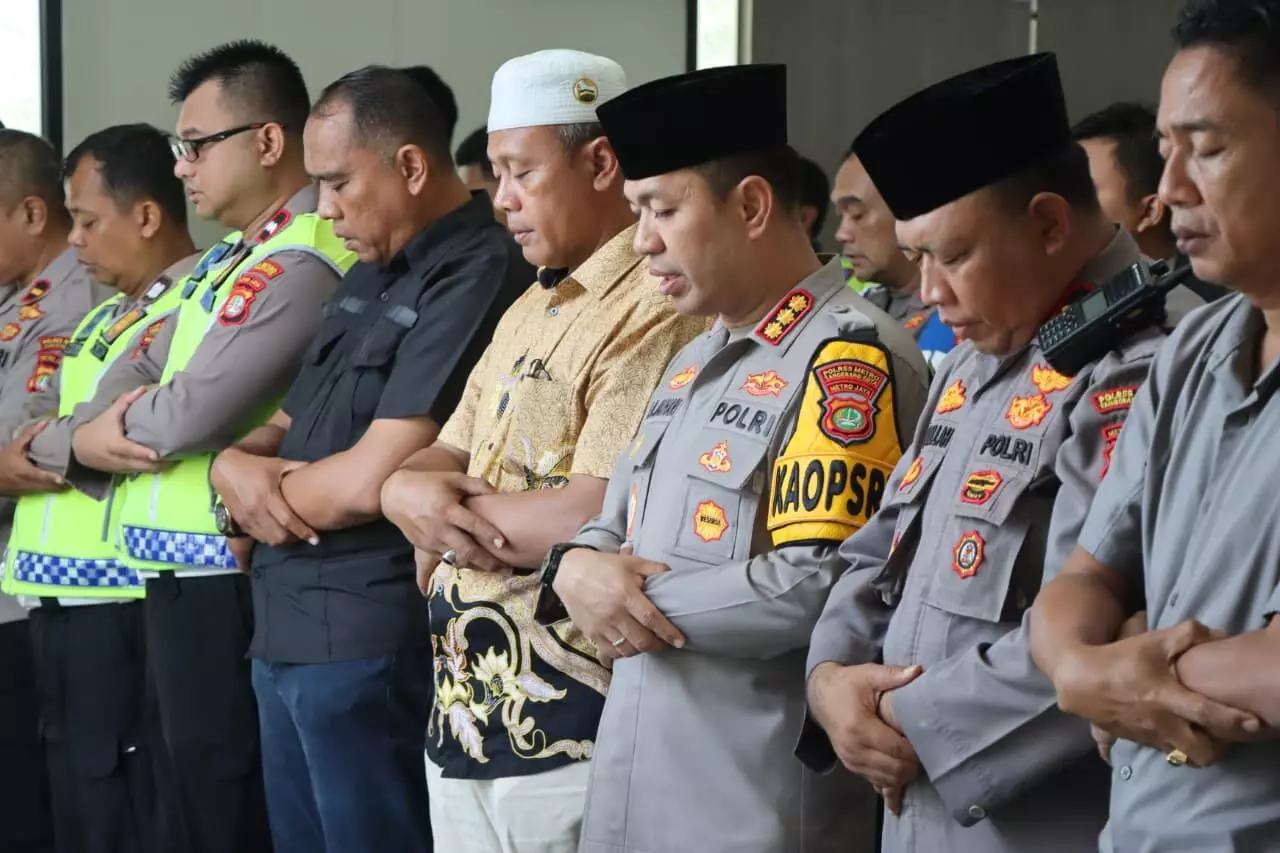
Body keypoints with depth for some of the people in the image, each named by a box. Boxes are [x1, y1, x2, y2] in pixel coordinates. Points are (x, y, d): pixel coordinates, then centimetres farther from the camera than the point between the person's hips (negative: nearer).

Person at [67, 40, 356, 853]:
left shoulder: (301, 265, -18)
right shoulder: (231, 257, 17)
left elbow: (195, 413, -24)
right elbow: (139, 369, 18)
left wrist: (116, 427, -2)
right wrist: (89, 440, -4)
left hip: (224, 576, -10)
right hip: (178, 570, 10)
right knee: (200, 784, 15)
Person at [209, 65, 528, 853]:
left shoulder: (477, 279, -16)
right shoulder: (369, 278, 15)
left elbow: (369, 482, -21)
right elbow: (288, 426, 20)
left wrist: (264, 484, -2)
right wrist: (235, 464, -4)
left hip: (371, 641, -9)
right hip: (289, 631, 9)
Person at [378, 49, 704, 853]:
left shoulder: (657, 310, -15)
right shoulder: (532, 310, 17)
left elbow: (599, 518, -23)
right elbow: (443, 457, 16)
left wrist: (454, 508, -9)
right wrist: (412, 492, -8)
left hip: (568, 728, -9)